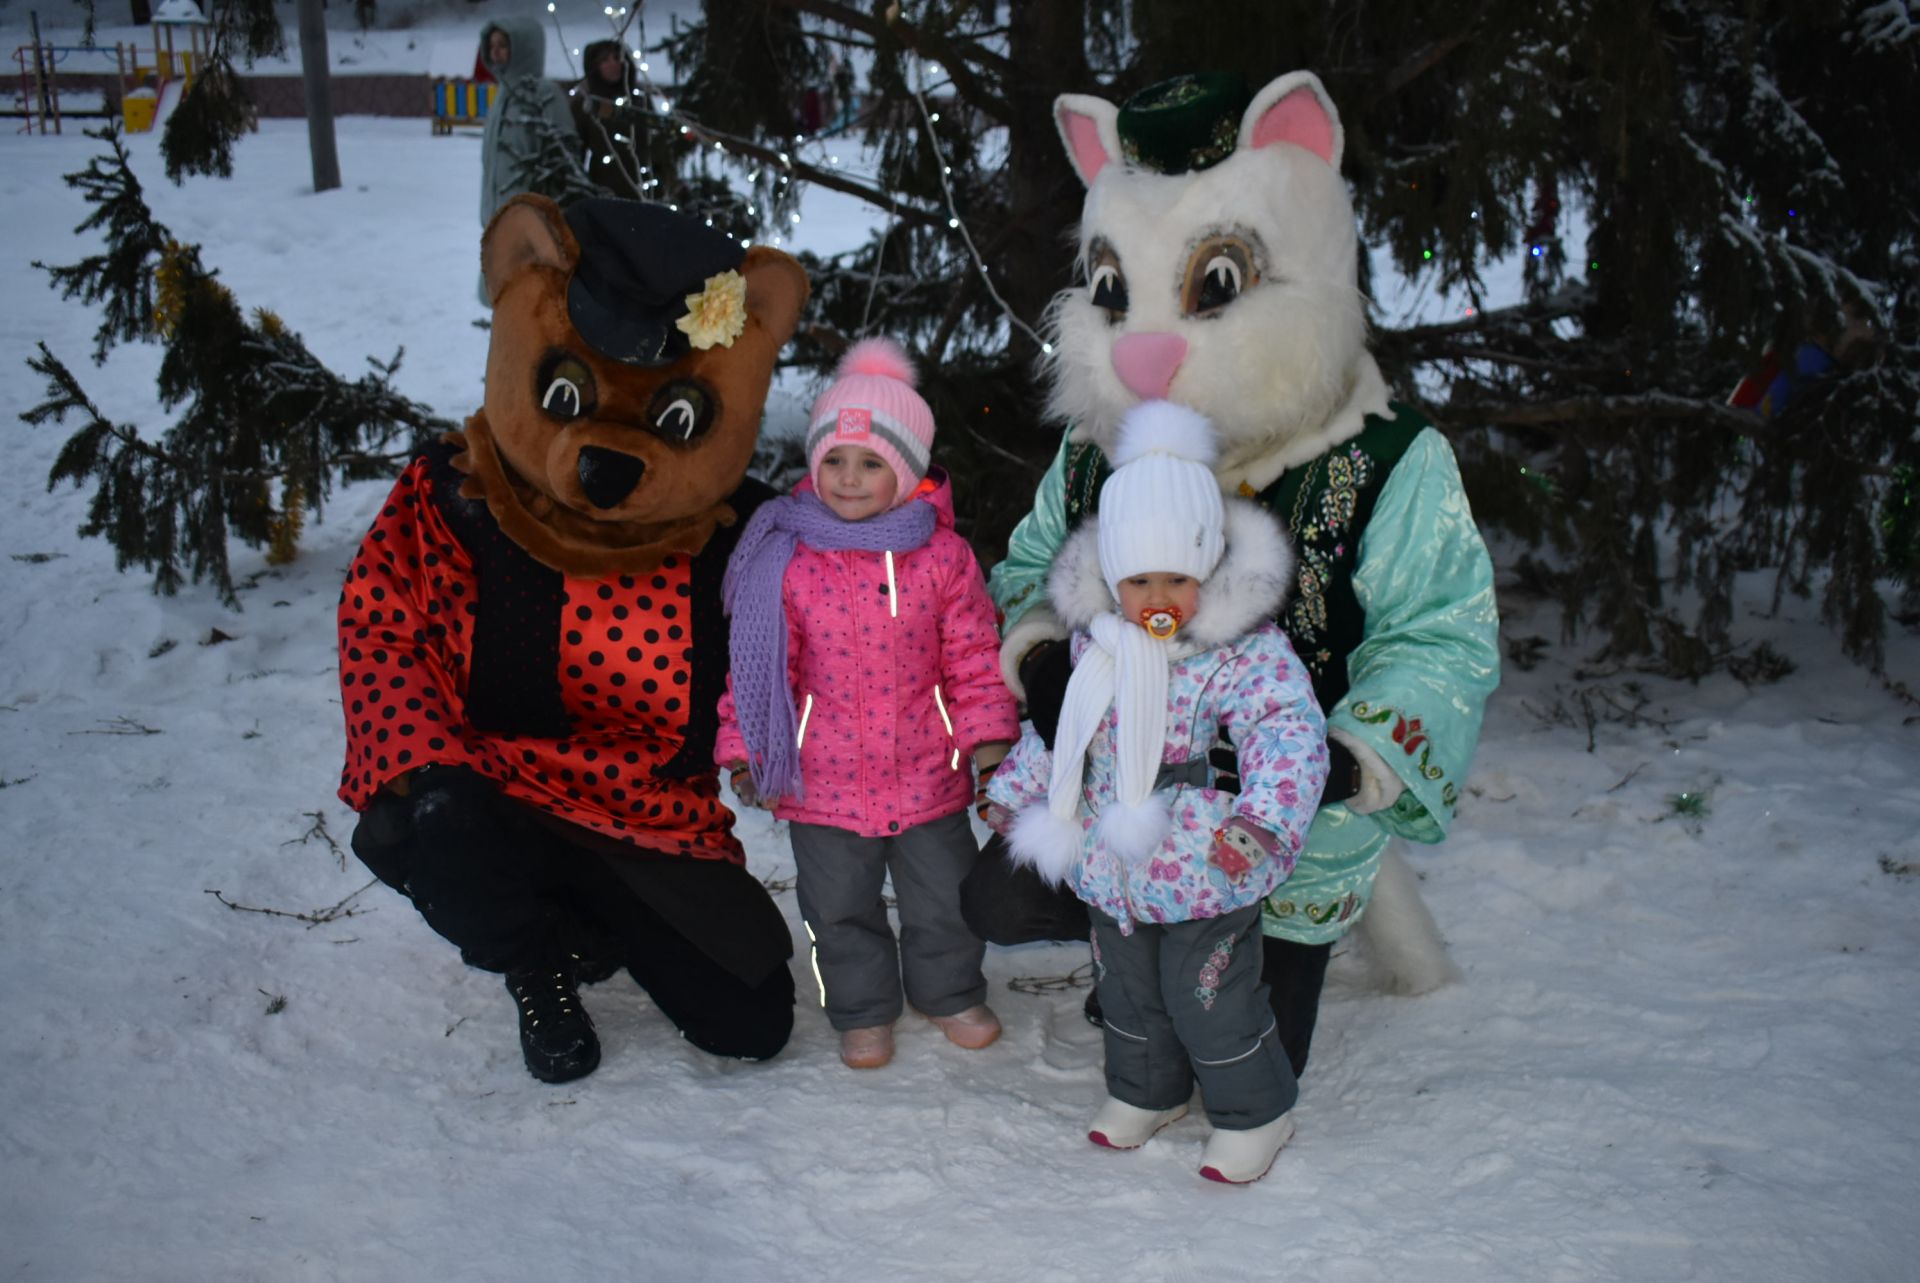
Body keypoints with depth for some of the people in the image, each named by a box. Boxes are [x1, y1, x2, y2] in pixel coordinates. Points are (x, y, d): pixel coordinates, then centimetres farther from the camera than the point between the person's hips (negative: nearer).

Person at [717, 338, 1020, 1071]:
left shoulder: (942, 556, -7)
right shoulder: (785, 561, -9)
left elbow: (973, 655, 0)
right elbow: (757, 665, -3)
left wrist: (987, 736, -3)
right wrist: (744, 750, -3)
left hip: (927, 774, 1)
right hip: (823, 782, 0)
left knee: (945, 899, 17)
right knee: (840, 908, 15)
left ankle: (949, 992, 43)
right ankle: (862, 1011, 37)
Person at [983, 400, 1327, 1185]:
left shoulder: (1244, 648, -19)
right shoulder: (1093, 639, -2)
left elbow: (1288, 728, -27)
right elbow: (1055, 721, 13)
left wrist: (1264, 819, -42)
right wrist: (1016, 789, 13)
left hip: (1205, 874, -5)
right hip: (1109, 869, 6)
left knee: (1210, 1000, 7)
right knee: (1128, 992, 22)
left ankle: (1253, 1112, 32)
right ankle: (1145, 1091, 46)